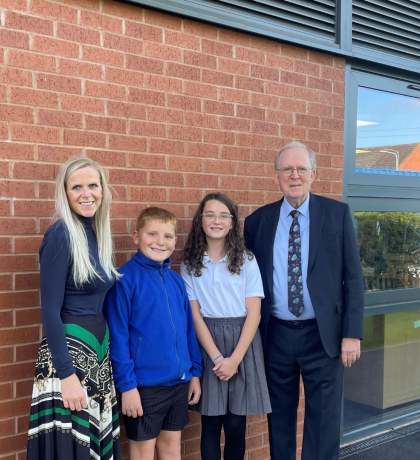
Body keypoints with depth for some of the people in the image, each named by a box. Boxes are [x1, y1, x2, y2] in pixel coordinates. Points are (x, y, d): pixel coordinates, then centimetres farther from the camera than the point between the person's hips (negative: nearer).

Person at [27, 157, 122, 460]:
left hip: (100, 348, 8)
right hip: (68, 349, -7)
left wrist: (106, 349, 11)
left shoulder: (97, 233, 7)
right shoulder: (61, 235, -15)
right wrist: (66, 375, -18)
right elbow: (50, 310, -17)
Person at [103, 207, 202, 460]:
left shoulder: (176, 279, 5)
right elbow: (117, 336, -14)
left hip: (179, 381, 5)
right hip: (145, 383, -5)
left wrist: (195, 372, 9)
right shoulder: (126, 278, -13)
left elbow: (189, 328, 10)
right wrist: (126, 384, -15)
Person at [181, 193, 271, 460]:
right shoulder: (190, 264, 2)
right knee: (211, 424, 5)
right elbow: (195, 315, -1)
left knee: (236, 425, 4)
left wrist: (235, 358, -11)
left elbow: (254, 313, -3)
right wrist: (217, 356, -11)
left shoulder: (246, 261, 0)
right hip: (207, 344, 0)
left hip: (242, 343, 0)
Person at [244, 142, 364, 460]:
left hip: (323, 335, -1)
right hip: (275, 335, 2)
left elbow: (353, 276, -1)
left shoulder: (337, 214, -1)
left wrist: (352, 333, -7)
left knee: (324, 421, 8)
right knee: (280, 419, 15)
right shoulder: (257, 221, 3)